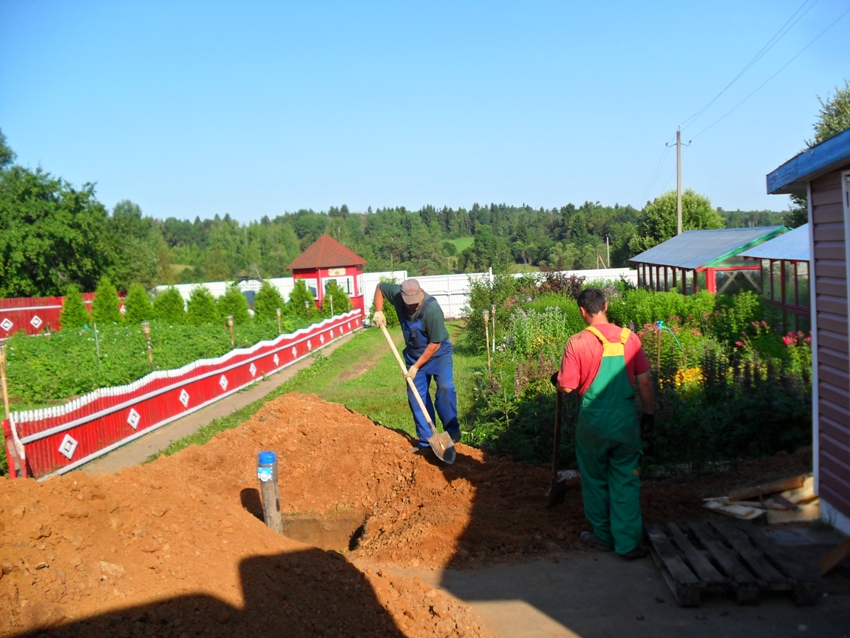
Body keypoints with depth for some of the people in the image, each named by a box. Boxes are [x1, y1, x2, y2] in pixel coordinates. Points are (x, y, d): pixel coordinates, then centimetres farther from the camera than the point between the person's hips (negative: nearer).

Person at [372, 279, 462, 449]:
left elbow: (435, 343, -25)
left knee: (444, 387, -24)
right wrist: (378, 311, -8)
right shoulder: (397, 294, -18)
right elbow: (380, 287, 4)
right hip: (414, 353, 5)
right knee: (416, 396, 2)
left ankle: (452, 431, -11)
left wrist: (416, 366, -20)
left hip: (438, 352, -5)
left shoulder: (432, 309, -32)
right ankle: (425, 441, 9)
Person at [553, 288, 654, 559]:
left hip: (593, 420, -2)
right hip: (625, 419, 2)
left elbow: (566, 387, -7)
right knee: (626, 481, 11)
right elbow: (644, 381, 1)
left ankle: (602, 536, 28)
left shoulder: (577, 343, -10)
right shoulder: (629, 337, -2)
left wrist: (556, 379, 14)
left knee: (595, 480, 16)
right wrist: (648, 413, 11)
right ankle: (628, 542, 13)